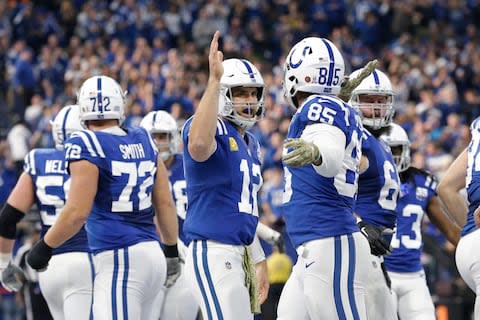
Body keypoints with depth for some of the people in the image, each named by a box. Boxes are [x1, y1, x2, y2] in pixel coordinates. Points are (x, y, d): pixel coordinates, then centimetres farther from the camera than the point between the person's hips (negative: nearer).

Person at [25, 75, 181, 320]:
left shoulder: (86, 146, -8)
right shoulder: (143, 141, 12)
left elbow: (77, 212, -14)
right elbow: (165, 203, 15)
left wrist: (44, 248, -1)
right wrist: (171, 251, 26)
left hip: (118, 261, -7)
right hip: (152, 254, 7)